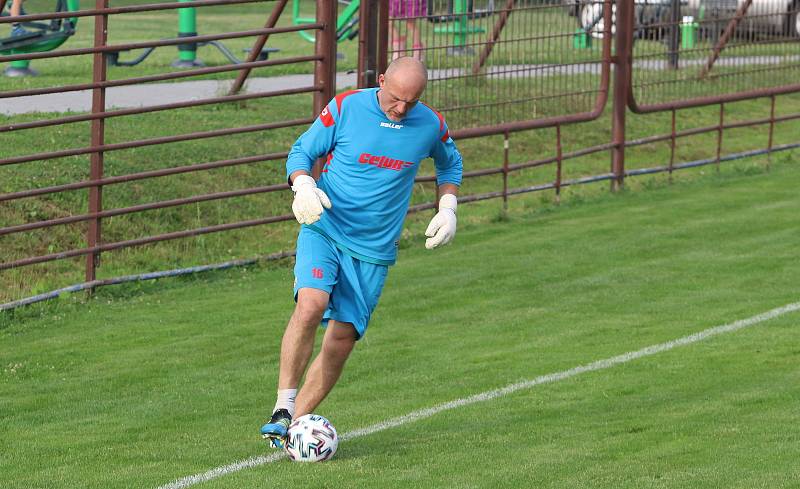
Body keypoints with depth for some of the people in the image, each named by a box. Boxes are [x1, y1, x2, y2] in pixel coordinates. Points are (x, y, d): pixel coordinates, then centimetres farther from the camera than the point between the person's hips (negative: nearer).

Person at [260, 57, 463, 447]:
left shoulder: (430, 125, 1)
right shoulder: (345, 108, -8)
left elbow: (450, 164, 23)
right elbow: (301, 152, 1)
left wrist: (447, 209, 9)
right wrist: (303, 185, -20)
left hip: (375, 250, 3)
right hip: (325, 230, -3)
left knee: (342, 339, -1)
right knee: (311, 304, -28)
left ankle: (298, 421, 11)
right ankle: (283, 409, -25)